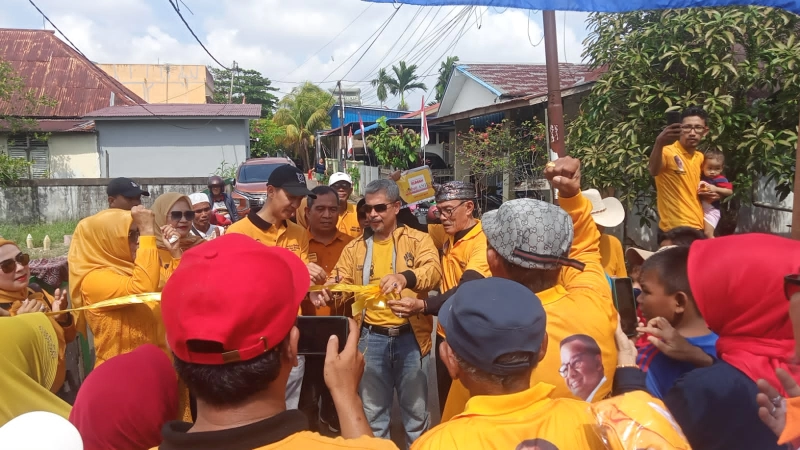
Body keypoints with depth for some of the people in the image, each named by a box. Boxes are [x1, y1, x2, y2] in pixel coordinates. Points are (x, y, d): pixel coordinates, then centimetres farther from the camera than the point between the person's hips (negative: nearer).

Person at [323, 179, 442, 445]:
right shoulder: (355, 248, 8)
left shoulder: (417, 240, -3)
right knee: (372, 411, 16)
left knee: (416, 409, 14)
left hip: (410, 336, -2)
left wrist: (405, 277, -41)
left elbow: (433, 270, -20)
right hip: (371, 338, 3)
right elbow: (340, 282, 4)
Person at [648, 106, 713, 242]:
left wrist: (703, 193, 6)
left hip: (697, 227, 8)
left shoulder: (700, 157, 12)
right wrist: (659, 144, -54)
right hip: (674, 229, -8)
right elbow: (653, 171, -36)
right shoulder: (668, 152, -13)